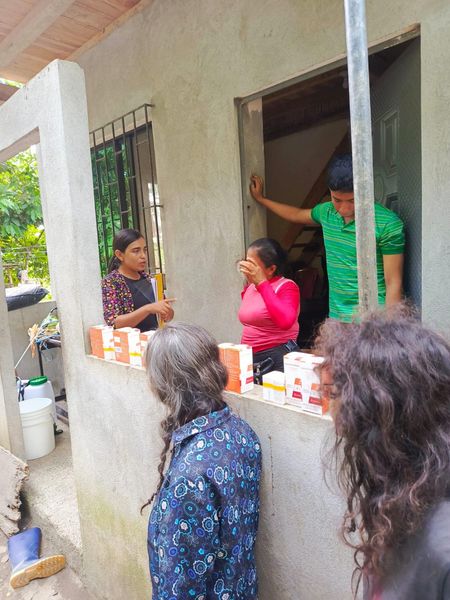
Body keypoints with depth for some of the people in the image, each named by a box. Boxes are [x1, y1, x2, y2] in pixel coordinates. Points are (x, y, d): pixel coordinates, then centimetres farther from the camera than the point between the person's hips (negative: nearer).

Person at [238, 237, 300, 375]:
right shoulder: (249, 288, 10)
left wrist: (262, 283, -24)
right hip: (249, 357, 6)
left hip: (277, 357, -6)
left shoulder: (287, 286, -8)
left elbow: (285, 321, -27)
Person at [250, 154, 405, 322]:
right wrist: (261, 199, 36)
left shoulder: (388, 224, -13)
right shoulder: (326, 212, 6)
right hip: (336, 319, 6)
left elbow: (393, 284, -11)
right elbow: (297, 215, 28)